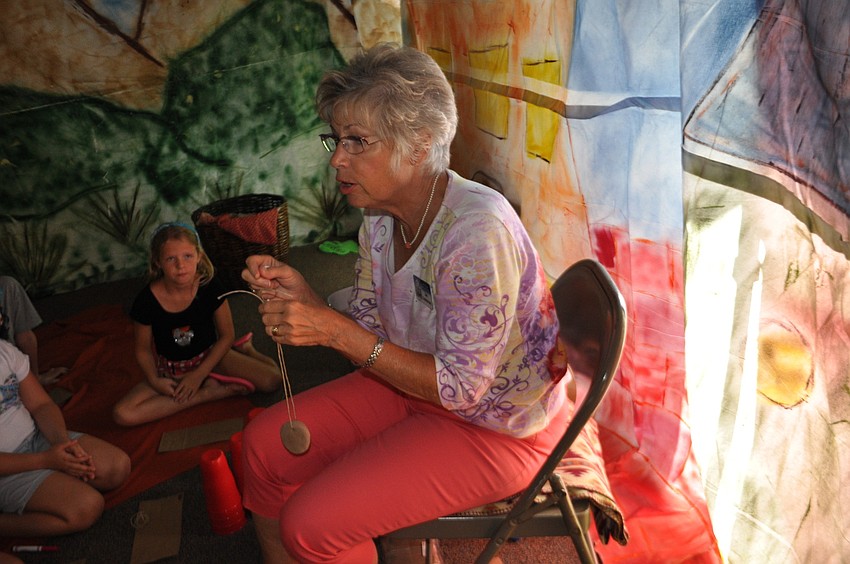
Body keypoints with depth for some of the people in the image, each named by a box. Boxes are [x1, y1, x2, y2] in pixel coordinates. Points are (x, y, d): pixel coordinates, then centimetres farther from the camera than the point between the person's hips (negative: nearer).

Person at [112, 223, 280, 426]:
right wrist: (154, 380, -22)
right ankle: (208, 392, -17)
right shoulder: (147, 300, -21)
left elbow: (226, 335, -10)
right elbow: (143, 349, -5)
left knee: (271, 380, -20)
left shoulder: (210, 287, -19)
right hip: (171, 369, 1)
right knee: (122, 414, -23)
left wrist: (199, 373, -16)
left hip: (209, 356, -1)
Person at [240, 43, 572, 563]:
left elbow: (460, 387, -27)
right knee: (265, 445, 2)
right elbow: (369, 331, 3)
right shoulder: (380, 215, -4)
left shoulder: (477, 229, -31)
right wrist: (303, 296, -16)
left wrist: (336, 331, -30)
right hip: (417, 383, 8)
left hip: (495, 428, -7)